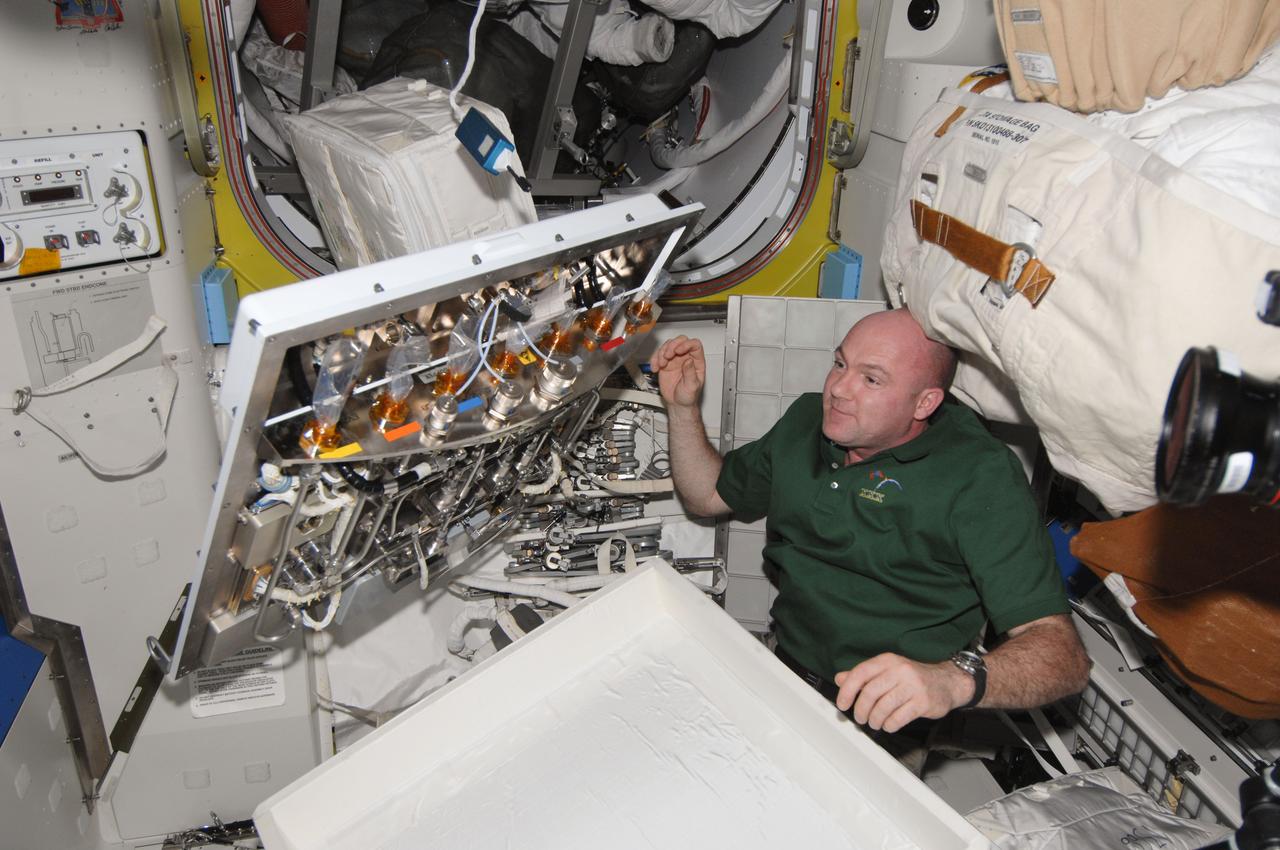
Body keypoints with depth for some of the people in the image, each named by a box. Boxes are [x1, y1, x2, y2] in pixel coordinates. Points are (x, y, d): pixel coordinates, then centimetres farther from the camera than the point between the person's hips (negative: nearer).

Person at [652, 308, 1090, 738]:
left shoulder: (980, 475, -15)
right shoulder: (807, 420, 6)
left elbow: (1064, 654, -22)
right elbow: (707, 495, 20)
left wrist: (953, 679, -42)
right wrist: (683, 405, 5)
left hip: (885, 721, -5)